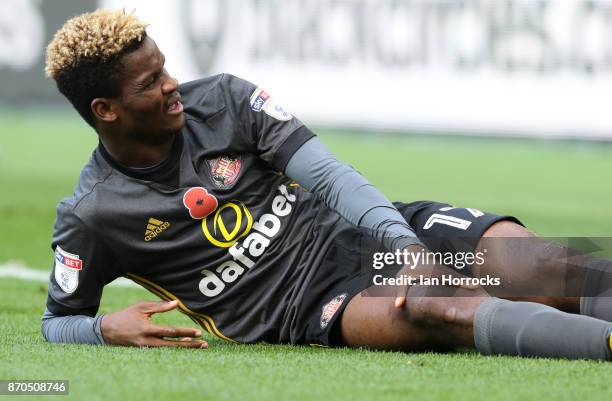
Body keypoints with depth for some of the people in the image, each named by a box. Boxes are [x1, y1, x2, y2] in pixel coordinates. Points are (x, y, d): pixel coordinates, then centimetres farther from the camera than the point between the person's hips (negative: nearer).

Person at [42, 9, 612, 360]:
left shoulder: (223, 99, 3)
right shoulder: (90, 218, -5)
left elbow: (330, 177, -4)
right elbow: (57, 321, 8)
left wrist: (407, 247, -20)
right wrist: (107, 328, -17)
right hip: (302, 309, -5)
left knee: (540, 268, -21)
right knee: (447, 309, -36)